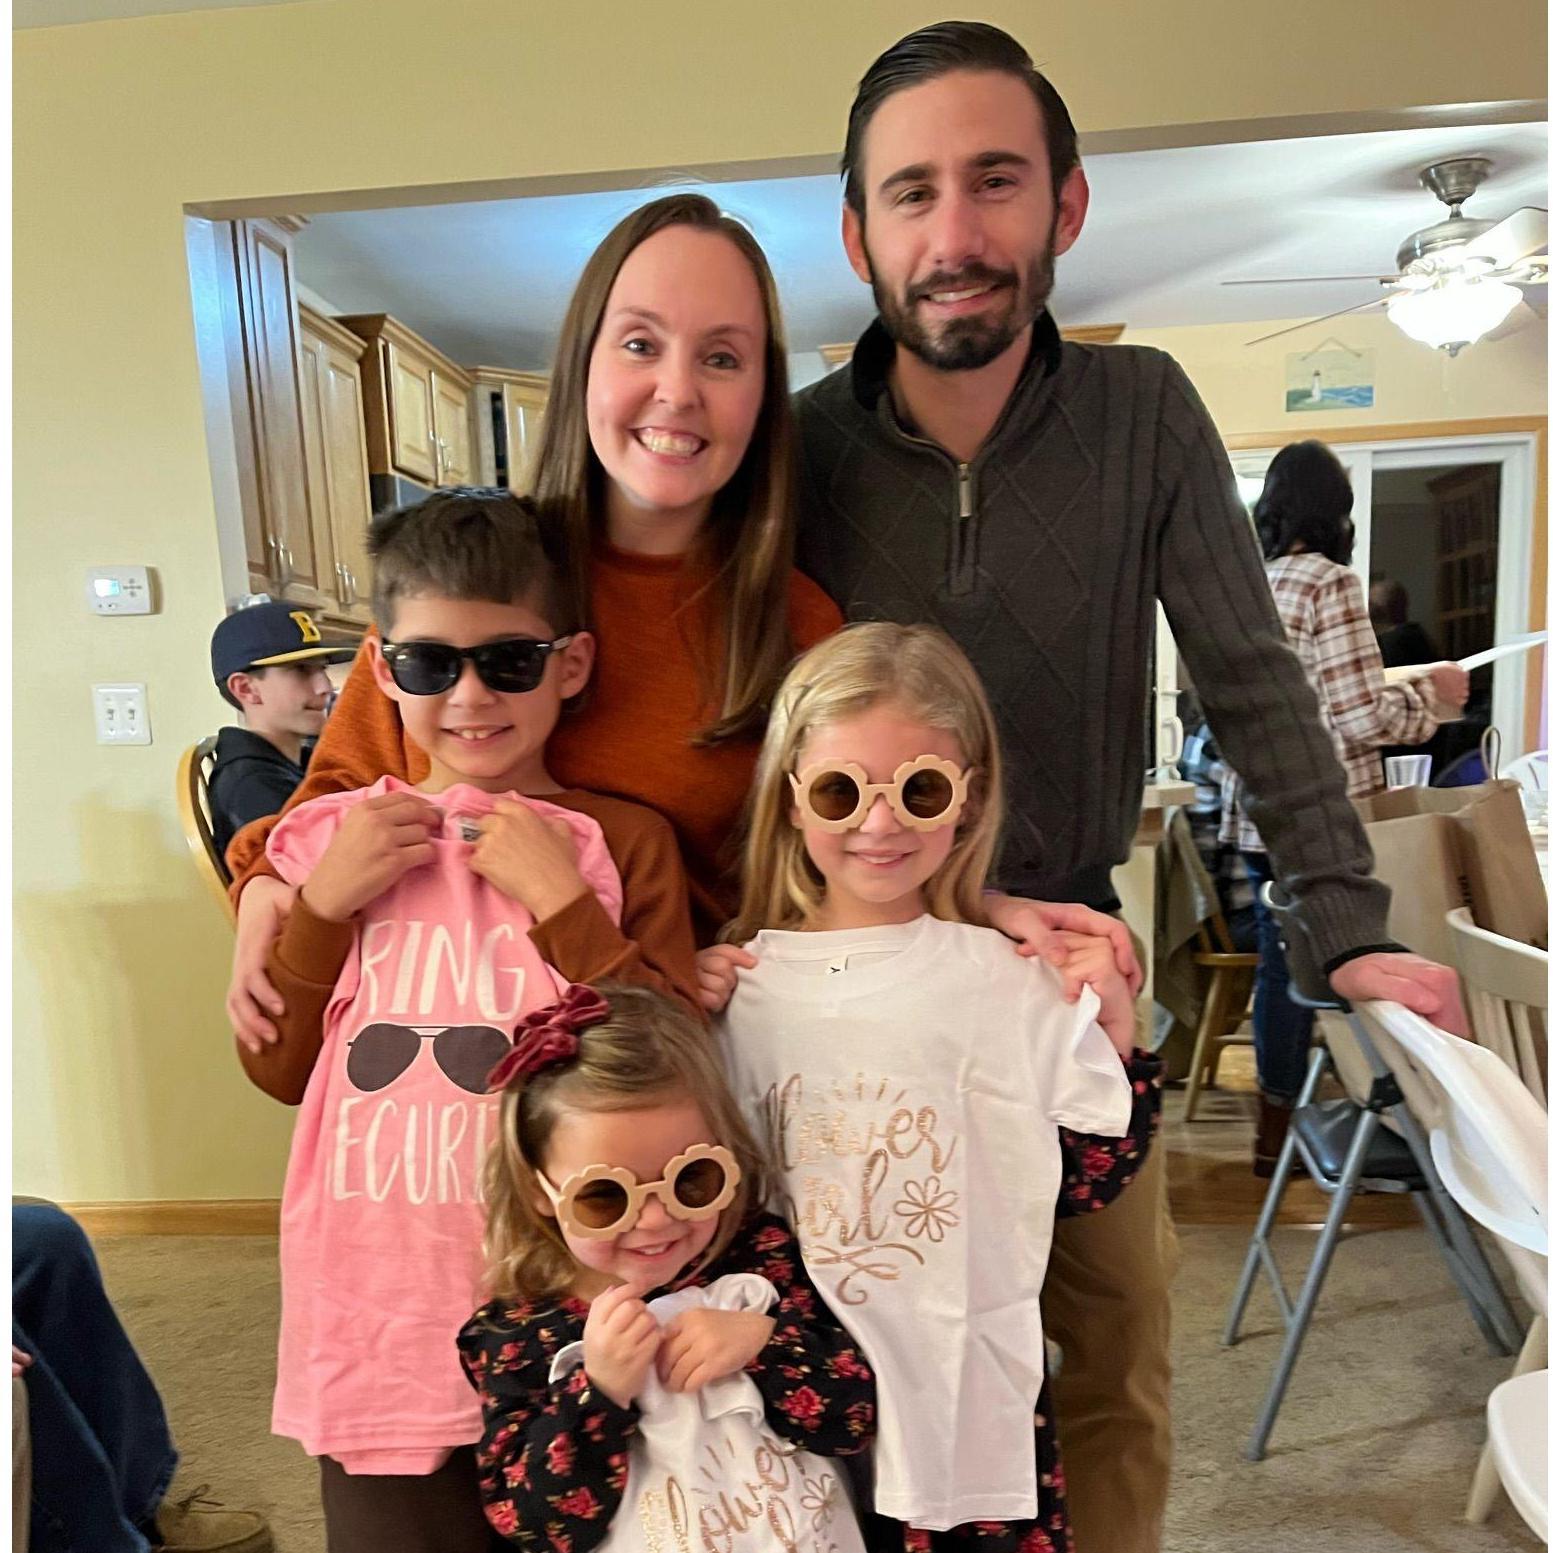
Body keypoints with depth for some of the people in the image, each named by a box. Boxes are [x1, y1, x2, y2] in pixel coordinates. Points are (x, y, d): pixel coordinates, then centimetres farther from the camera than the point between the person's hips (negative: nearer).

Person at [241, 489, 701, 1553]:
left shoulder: (624, 841, -8)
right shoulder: (337, 835, 1)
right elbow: (277, 1069, 3)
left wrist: (562, 901, -20)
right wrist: (324, 904, -11)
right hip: (380, 1316, 3)